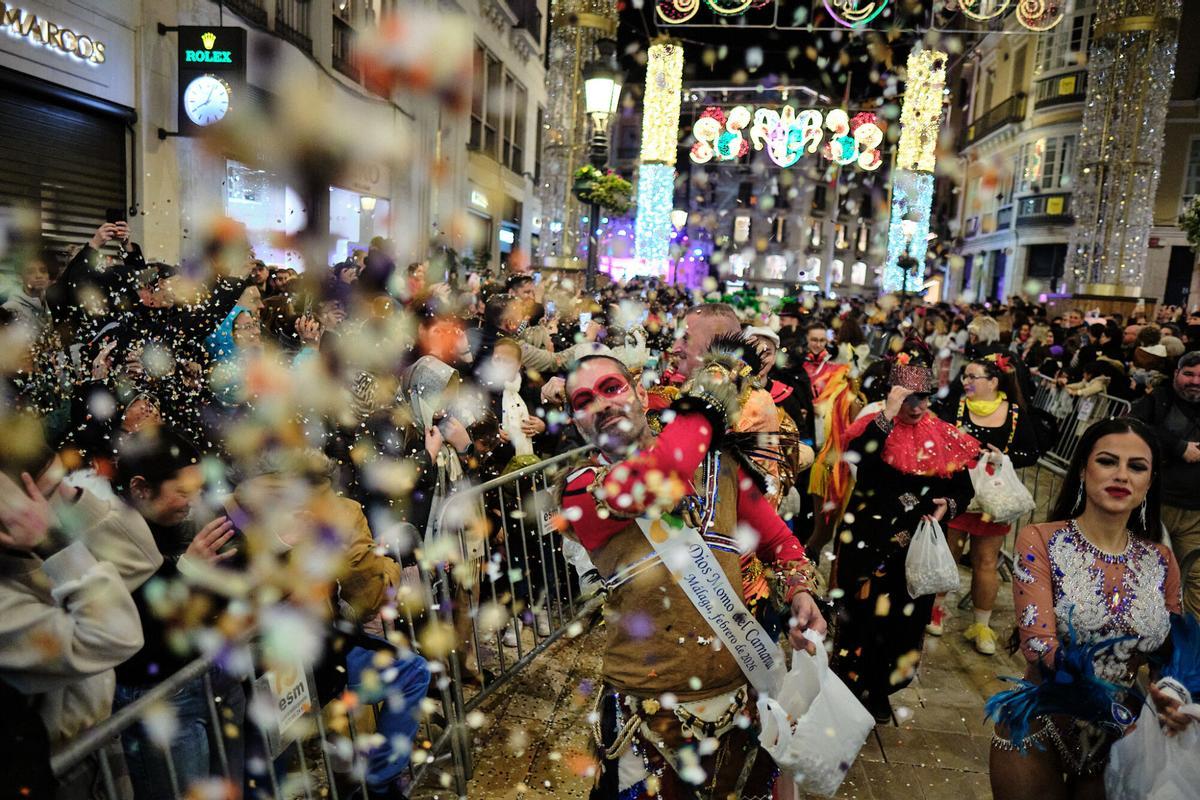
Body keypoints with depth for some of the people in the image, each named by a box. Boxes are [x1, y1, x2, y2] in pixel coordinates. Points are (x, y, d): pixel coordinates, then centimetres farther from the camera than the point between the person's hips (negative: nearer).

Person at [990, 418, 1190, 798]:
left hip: (1122, 740, 4)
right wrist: (1135, 693, -36)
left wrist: (1173, 704, -15)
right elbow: (1039, 643, -23)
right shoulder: (1041, 541, -14)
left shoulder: (1162, 561, -1)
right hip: (1039, 735, -4)